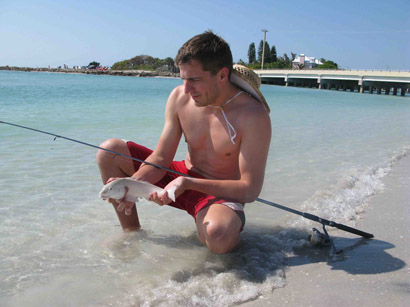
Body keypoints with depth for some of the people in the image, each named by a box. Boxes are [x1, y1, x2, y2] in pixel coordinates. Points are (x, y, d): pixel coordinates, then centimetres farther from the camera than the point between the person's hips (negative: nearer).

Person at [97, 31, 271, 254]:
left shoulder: (253, 116, -25)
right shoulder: (179, 97, -10)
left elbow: (250, 190, -24)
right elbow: (161, 158, -5)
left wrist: (187, 183, -32)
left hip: (221, 194, -5)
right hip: (184, 178, 5)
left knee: (218, 235, -41)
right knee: (110, 151, -5)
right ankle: (132, 233, 6)